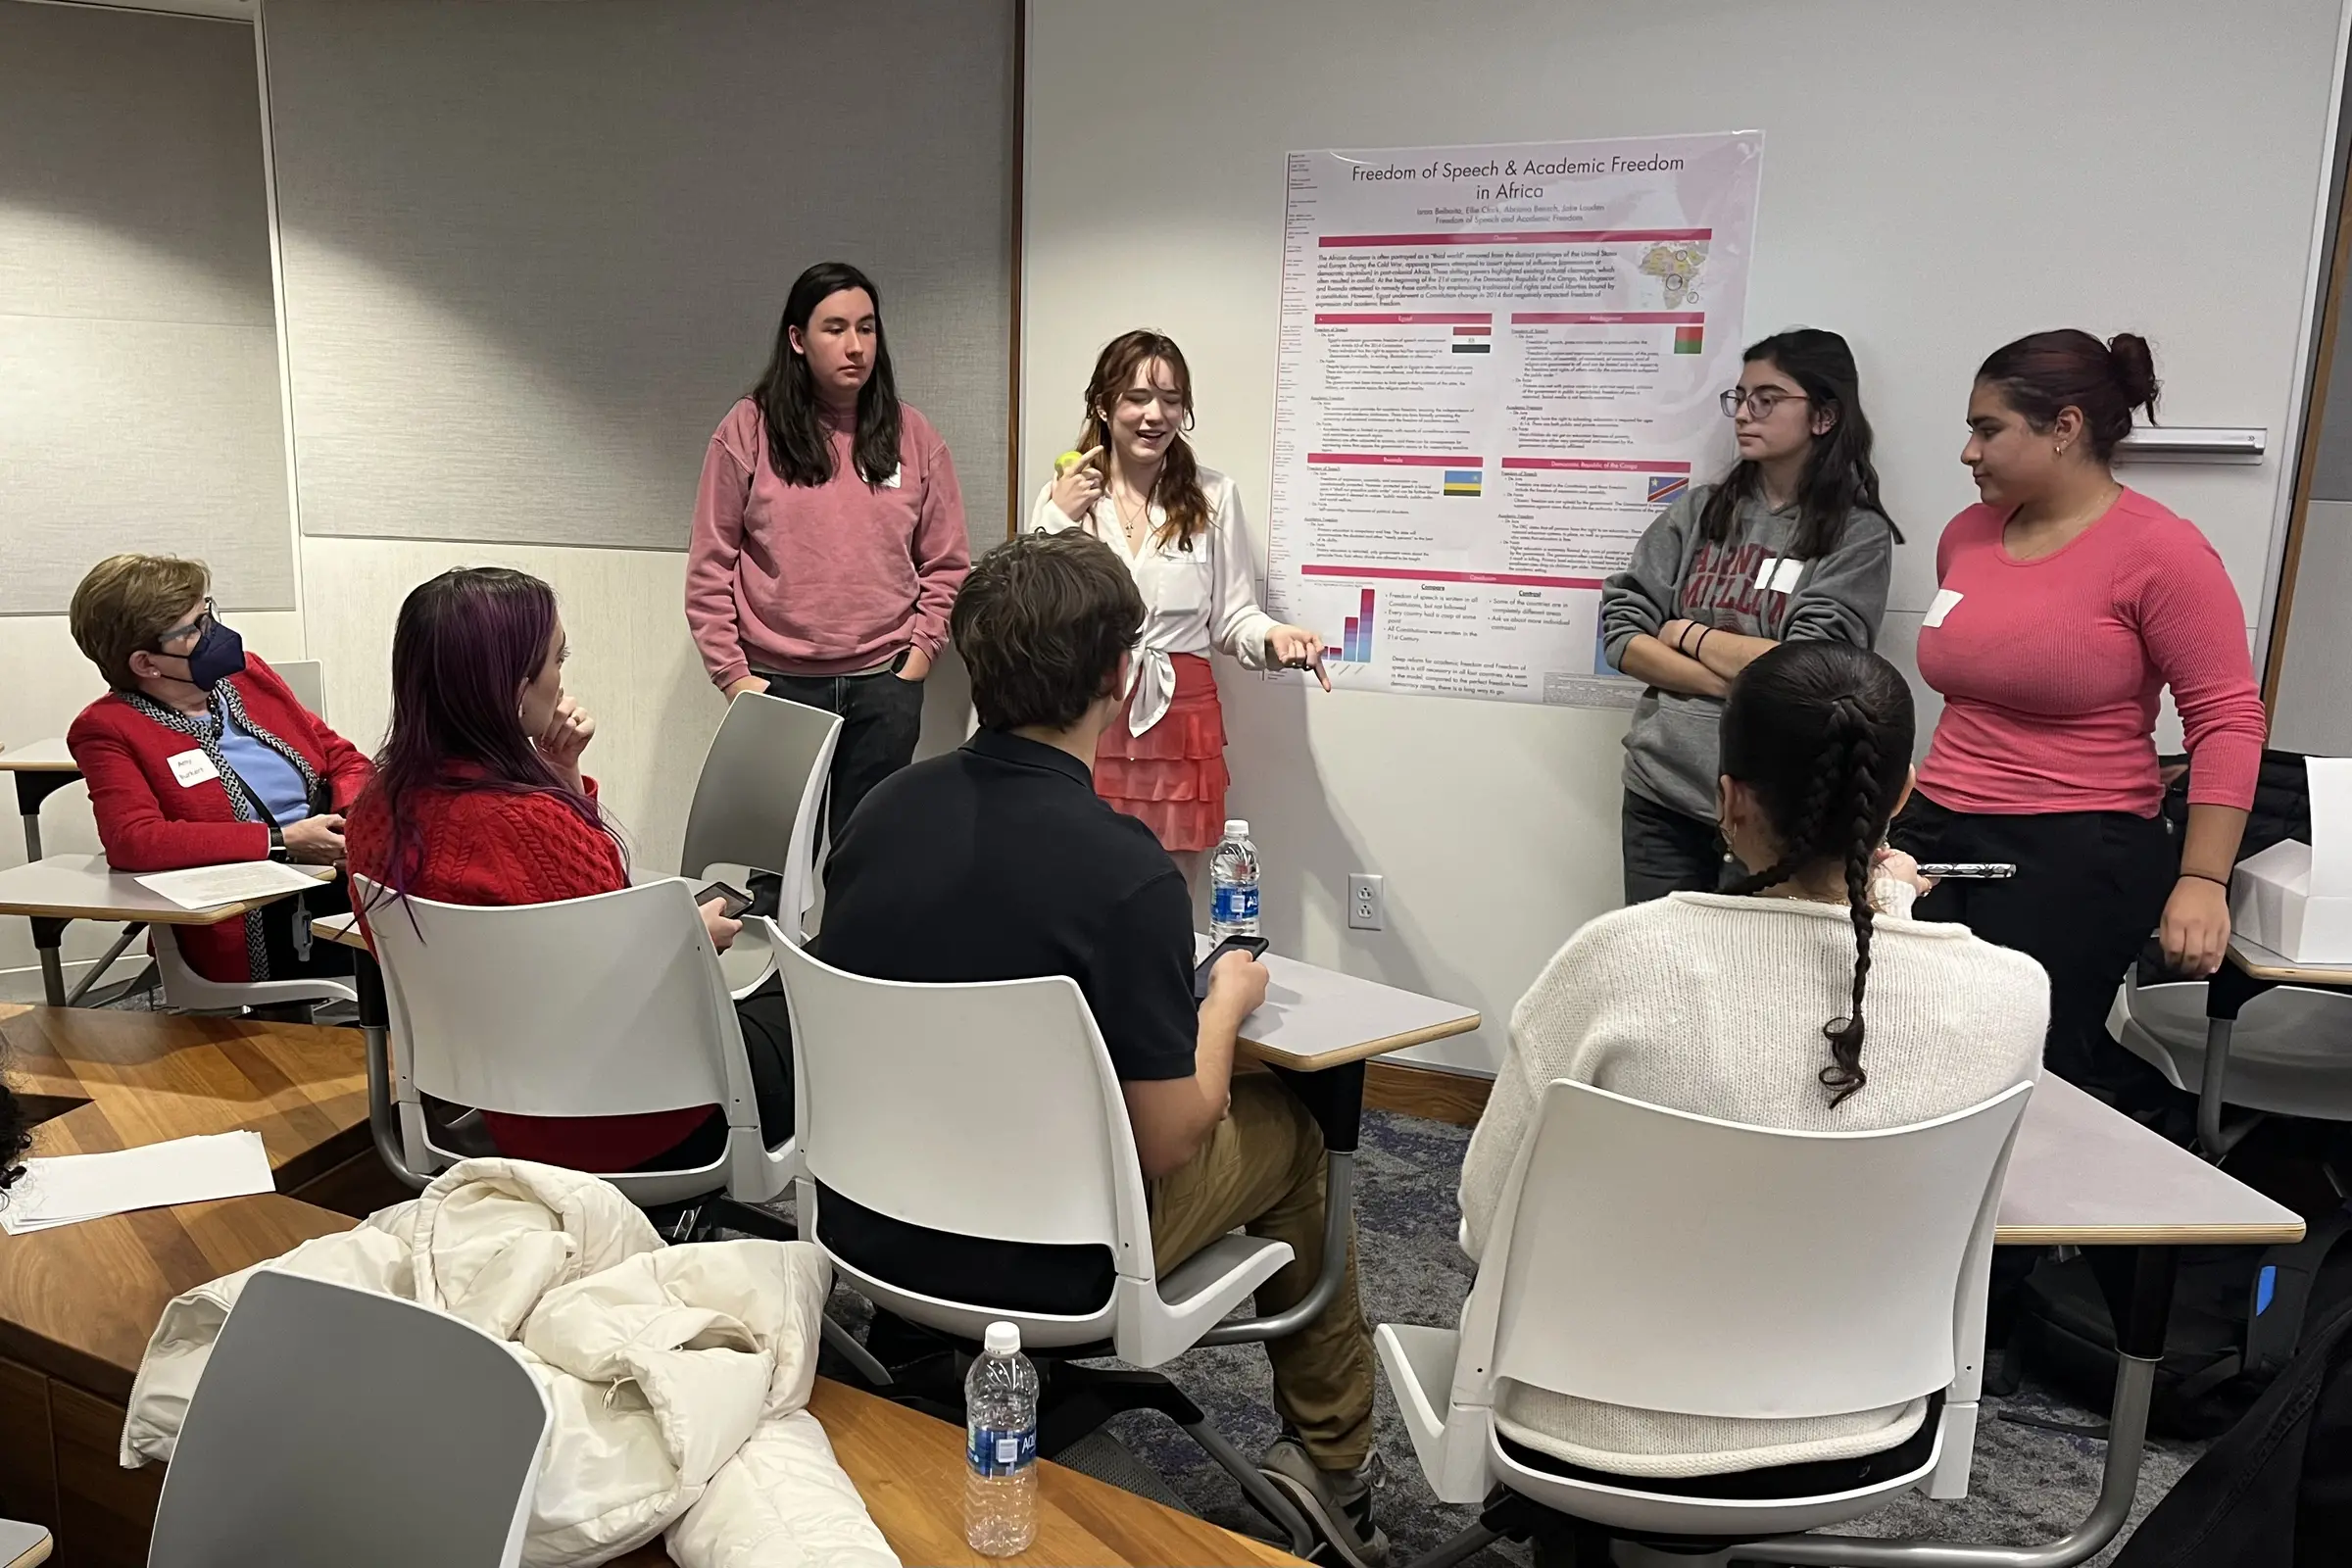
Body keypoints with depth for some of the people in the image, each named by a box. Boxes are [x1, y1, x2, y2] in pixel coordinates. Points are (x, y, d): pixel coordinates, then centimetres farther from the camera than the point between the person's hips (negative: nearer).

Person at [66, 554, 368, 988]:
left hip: (340, 873, 6)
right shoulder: (106, 730, 0)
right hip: (254, 926, -6)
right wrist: (283, 841, -19)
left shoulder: (245, 672, 15)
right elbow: (133, 841, -16)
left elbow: (343, 758, 19)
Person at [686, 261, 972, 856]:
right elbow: (710, 568, 1)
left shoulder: (913, 436, 6)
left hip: (885, 685, 1)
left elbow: (947, 565, 10)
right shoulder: (748, 430, 1)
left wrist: (918, 655, 0)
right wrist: (732, 673, -4)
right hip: (777, 684, -1)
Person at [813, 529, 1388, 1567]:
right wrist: (1228, 1004, 1)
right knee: (1287, 1128, 18)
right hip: (1036, 1267, -6)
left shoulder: (881, 809, -6)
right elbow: (1167, 1146, -17)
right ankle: (1330, 1456, 32)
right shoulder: (1126, 870, -26)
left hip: (863, 1234, 6)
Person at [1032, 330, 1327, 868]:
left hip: (1180, 725, 0)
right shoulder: (1061, 495, 1)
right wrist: (1059, 519, -9)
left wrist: (1273, 636, -17)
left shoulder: (1214, 495, -1)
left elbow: (1232, 617, 4)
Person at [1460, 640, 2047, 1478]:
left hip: (1607, 1431, -2)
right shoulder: (2007, 998, -18)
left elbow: (1489, 1218, -14)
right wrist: (1886, 909, 20)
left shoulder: (1621, 960, -26)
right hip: (1849, 1426, 3)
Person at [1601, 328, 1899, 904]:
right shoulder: (1697, 512, 6)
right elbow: (1622, 634, -1)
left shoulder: (1859, 534, -5)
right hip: (1659, 794, 3)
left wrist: (1687, 632, -5)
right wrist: (1736, 680, -12)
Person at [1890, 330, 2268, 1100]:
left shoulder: (2159, 550, -10)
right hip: (1936, 835, 6)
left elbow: (2227, 718, -11)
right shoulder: (1965, 534, 9)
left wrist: (2203, 880, -17)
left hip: (2075, 857, -6)